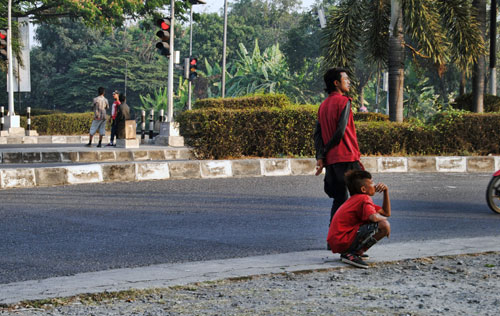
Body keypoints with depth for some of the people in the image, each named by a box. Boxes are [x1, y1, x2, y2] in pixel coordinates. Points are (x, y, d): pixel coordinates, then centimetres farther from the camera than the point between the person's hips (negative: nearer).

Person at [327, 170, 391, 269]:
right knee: (384, 225, -20)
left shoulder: (355, 199, 22)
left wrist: (386, 191, 14)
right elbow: (374, 217, -28)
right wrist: (384, 220, -5)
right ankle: (351, 254, -15)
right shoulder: (365, 199, -7)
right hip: (343, 241, -10)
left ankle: (353, 252, 10)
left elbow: (386, 213, 23)